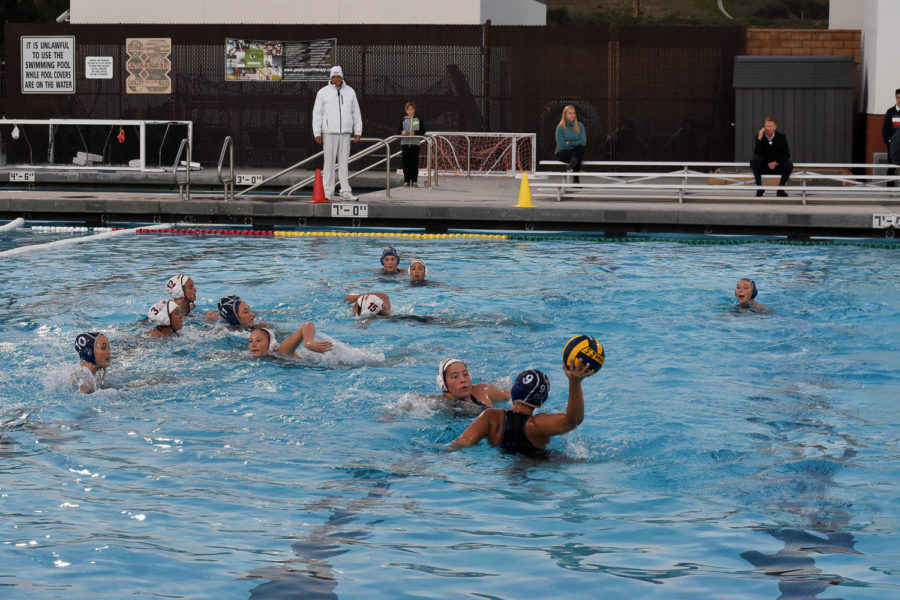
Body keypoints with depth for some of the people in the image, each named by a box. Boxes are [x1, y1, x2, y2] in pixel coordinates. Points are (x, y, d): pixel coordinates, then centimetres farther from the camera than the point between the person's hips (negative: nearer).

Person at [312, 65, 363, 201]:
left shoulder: (350, 92, 9)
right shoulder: (323, 92, 0)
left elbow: (356, 113, 12)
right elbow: (317, 114, -1)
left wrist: (357, 132, 6)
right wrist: (317, 134, -7)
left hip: (345, 133, 3)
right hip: (329, 132, -3)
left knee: (344, 162, 3)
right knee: (329, 162, -2)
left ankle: (345, 192, 4)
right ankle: (327, 192, 1)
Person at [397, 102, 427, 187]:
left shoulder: (419, 120, 8)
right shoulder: (403, 120, 11)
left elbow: (423, 131, 4)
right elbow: (398, 130, 8)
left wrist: (415, 132, -13)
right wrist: (402, 132, -15)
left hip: (415, 144, -1)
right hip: (405, 143, 1)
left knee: (414, 162, -5)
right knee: (406, 163, 0)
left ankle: (414, 181, -1)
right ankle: (406, 181, 6)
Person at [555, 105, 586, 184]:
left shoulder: (580, 126, 8)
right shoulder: (560, 127, -2)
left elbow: (583, 142, -1)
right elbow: (561, 144, -9)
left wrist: (569, 143, -9)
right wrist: (575, 143, -7)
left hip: (576, 151, 3)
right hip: (562, 153, -3)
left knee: (580, 148, -34)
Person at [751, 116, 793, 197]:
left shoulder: (781, 137, -4)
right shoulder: (759, 136, -6)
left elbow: (787, 155, -6)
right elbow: (756, 153, -18)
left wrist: (776, 163, -21)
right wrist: (759, 138, -27)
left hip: (777, 166, 0)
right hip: (763, 167, 0)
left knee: (789, 164, -29)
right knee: (755, 159, -30)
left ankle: (780, 189, -11)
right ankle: (759, 188, -23)